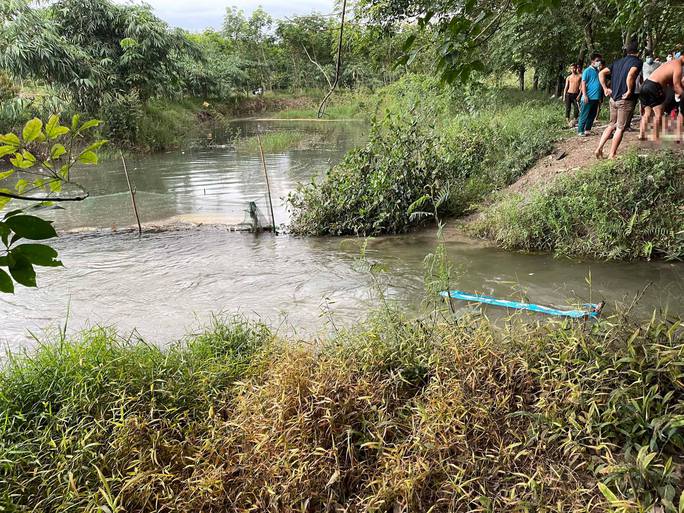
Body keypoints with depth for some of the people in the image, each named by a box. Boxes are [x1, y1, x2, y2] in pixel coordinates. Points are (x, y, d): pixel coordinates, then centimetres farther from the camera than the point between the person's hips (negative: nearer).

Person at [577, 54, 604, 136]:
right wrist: (584, 95, -18)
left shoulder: (598, 71, 14)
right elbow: (583, 83, -10)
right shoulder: (587, 71, -6)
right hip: (588, 98, -7)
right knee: (584, 115, -3)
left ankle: (587, 130, 18)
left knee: (592, 116, 10)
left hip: (596, 98, 7)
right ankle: (580, 131, 3)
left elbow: (601, 83, 20)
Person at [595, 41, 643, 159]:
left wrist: (605, 89, 9)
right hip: (625, 100, -6)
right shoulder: (637, 62, -8)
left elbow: (601, 73, 8)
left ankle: (599, 148, 10)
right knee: (620, 128, 1)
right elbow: (630, 75, -29)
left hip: (613, 99, 6)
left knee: (612, 125, 20)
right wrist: (630, 91, -18)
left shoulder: (618, 61, 13)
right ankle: (612, 155, 3)